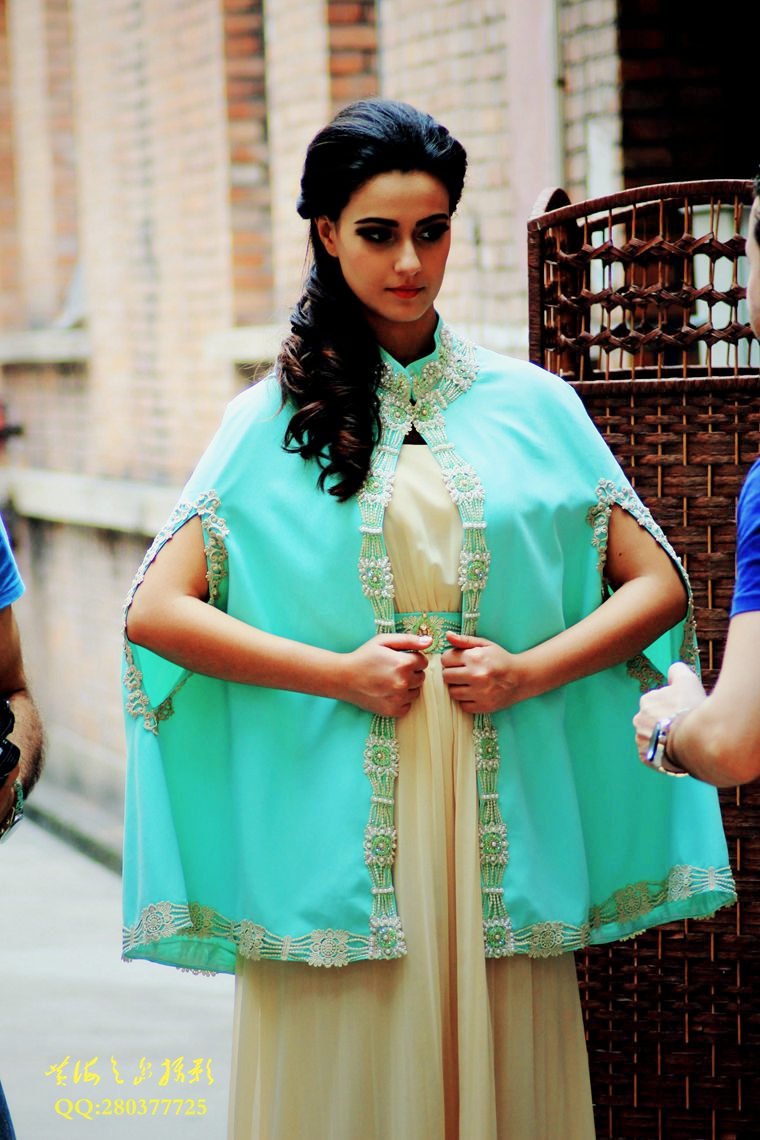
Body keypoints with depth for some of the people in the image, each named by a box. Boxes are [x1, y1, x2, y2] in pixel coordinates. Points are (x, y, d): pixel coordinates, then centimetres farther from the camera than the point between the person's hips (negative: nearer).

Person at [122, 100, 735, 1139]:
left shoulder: (532, 407, 7)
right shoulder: (272, 421, 4)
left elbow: (658, 587, 8)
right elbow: (155, 612, -2)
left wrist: (529, 672, -7)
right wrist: (336, 673, -10)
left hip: (500, 829, 1)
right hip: (337, 837, -1)